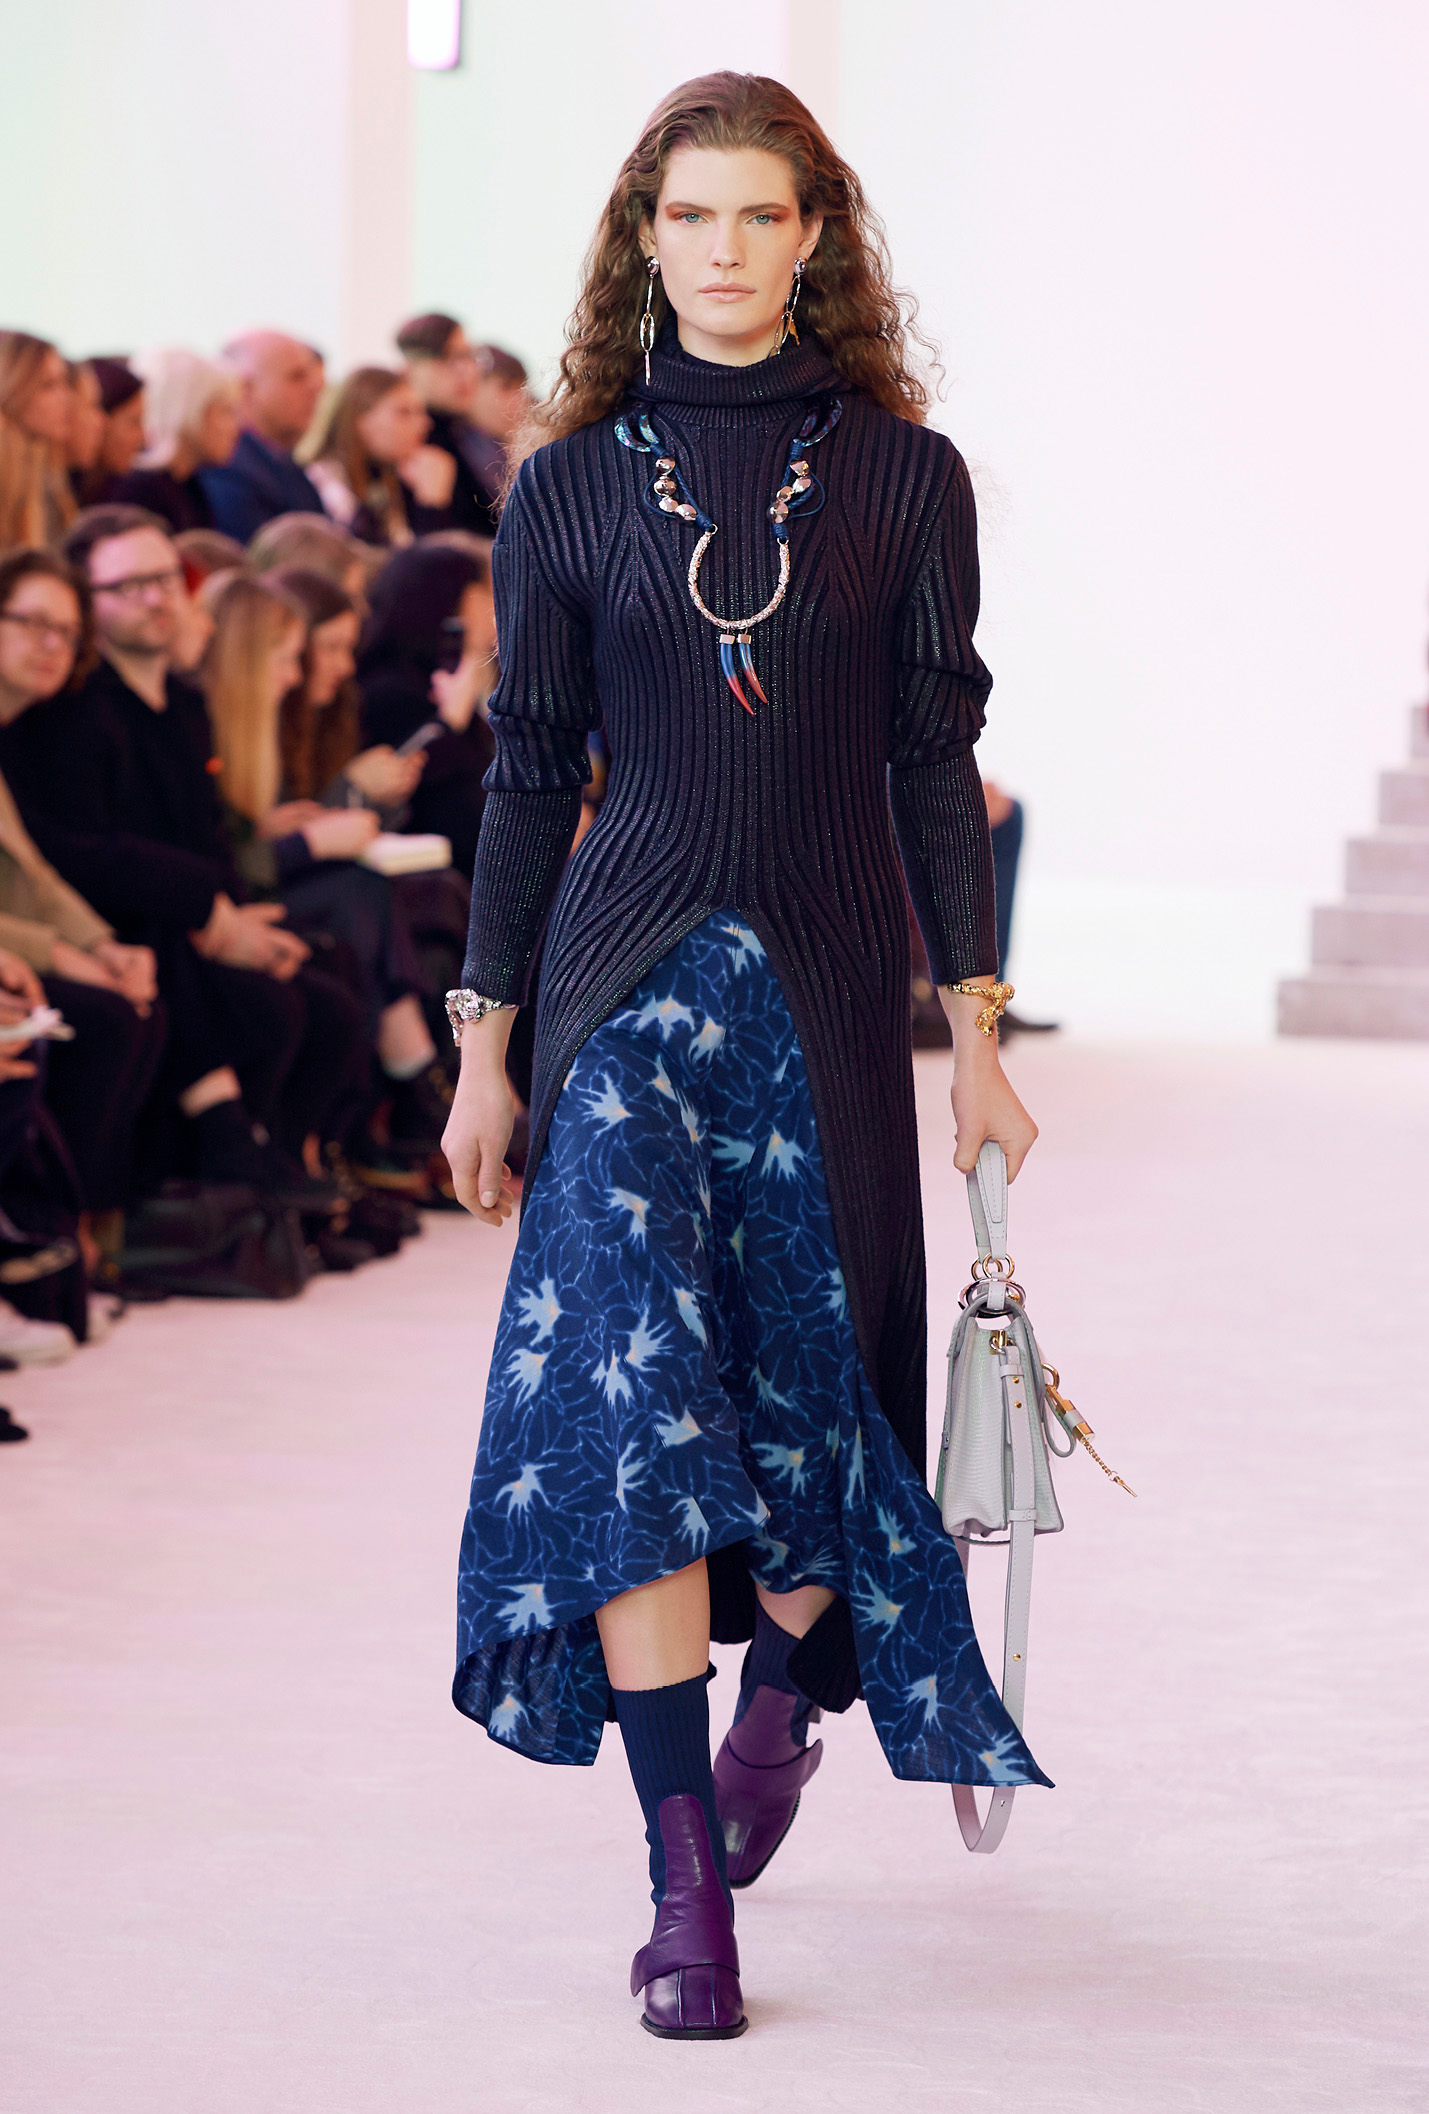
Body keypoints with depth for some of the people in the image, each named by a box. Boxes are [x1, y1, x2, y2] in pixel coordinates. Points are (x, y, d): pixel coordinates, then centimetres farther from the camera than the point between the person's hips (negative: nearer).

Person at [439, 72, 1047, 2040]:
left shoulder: (904, 477, 3)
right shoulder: (572, 489, 4)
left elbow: (934, 766, 5)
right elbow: (531, 773, 7)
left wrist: (975, 1030, 2)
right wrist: (486, 1038, 6)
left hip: (828, 988, 1)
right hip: (634, 976, 0)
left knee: (818, 1373, 4)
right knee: (625, 1381, -13)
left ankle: (785, 1686, 38)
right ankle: (687, 1885, -13)